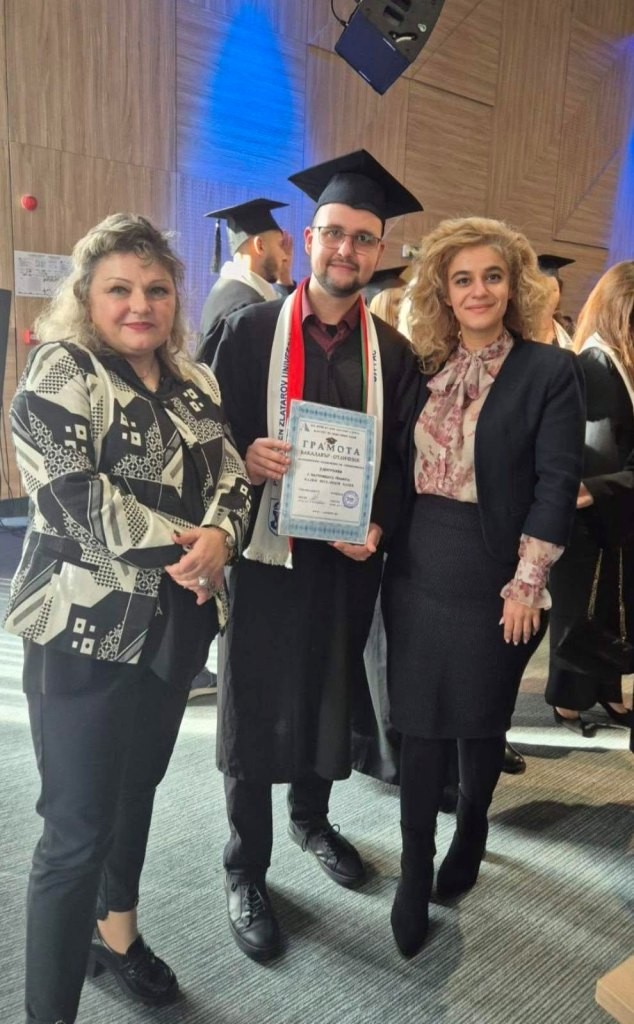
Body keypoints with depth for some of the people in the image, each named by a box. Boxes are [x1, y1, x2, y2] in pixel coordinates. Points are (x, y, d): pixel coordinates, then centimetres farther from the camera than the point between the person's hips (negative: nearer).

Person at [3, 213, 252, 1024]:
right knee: (77, 828, -1)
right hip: (89, 625, -6)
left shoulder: (193, 383, 9)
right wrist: (183, 543, -16)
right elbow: (75, 498, -20)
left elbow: (230, 474, 4)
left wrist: (218, 537, -17)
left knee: (137, 784, 22)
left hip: (177, 621, 7)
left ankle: (116, 929, 46)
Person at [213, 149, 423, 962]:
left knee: (331, 698, 18)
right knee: (256, 708, 6)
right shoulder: (250, 331, -3)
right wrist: (245, 457, -23)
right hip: (267, 549, -2)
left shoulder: (393, 351, 3)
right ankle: (246, 869, 25)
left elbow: (400, 459, 4)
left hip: (349, 558, 3)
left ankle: (310, 815, 45)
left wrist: (377, 527, -12)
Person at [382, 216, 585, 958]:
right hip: (416, 570, 3)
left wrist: (527, 583, -15)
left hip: (493, 576, -3)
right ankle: (414, 873, 20)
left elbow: (556, 484, -11)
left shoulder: (550, 371, -6)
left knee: (480, 721, 14)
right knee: (419, 723, 6)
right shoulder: (424, 370, 7)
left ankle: (469, 834, 41)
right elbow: (397, 465, 11)